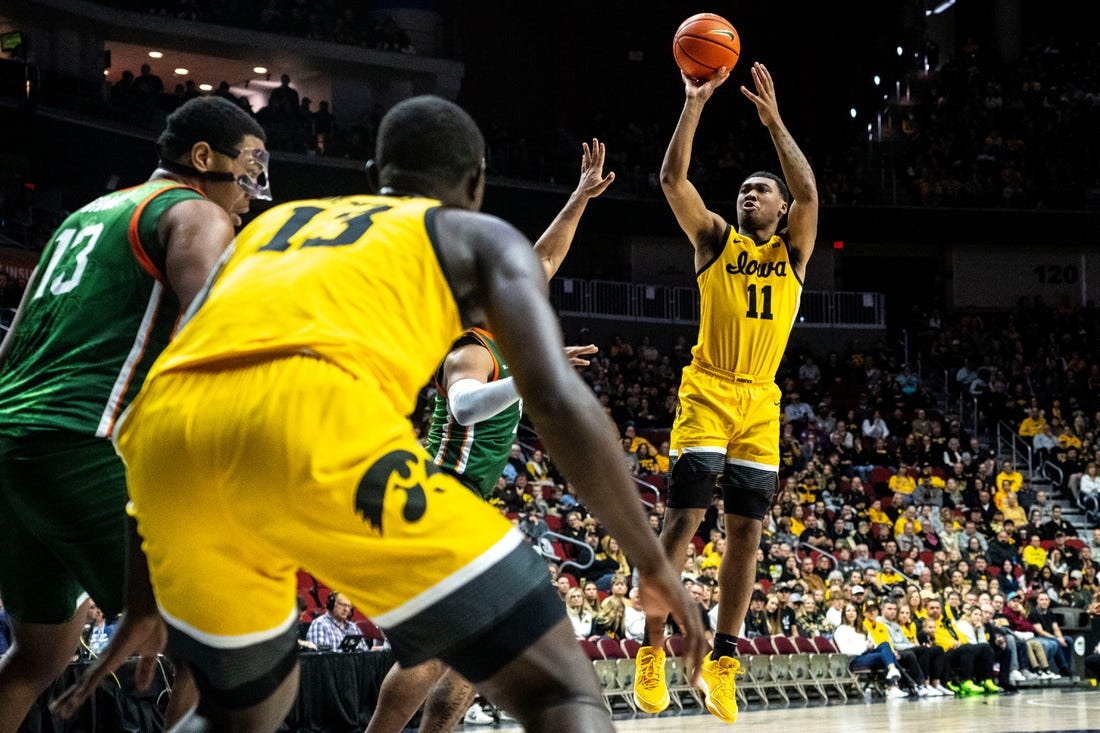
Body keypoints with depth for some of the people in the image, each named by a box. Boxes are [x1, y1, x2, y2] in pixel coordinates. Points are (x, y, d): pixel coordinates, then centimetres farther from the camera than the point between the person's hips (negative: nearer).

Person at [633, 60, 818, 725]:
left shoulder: (793, 251, 10)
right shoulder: (716, 239, 7)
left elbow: (809, 191, -9)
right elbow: (673, 178, -6)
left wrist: (774, 120, -12)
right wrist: (694, 105, -12)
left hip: (761, 403, 3)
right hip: (707, 393, -3)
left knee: (747, 532, 2)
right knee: (685, 518, -11)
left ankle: (723, 659, 10)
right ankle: (652, 649, -5)